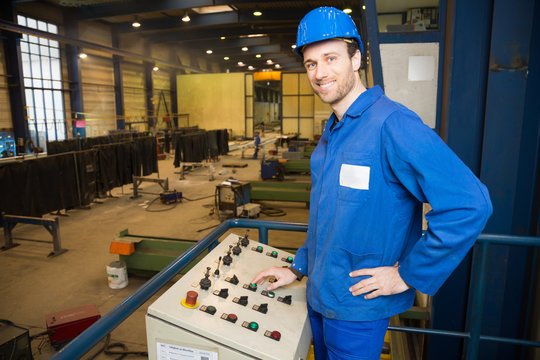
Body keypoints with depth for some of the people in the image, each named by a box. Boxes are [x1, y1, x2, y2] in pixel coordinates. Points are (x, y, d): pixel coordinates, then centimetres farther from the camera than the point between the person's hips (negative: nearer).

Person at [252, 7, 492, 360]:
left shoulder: (393, 124, -23)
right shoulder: (332, 133, 6)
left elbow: (469, 205, -28)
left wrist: (408, 274, -20)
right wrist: (298, 268, 14)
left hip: (358, 307, -8)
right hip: (320, 295, 8)